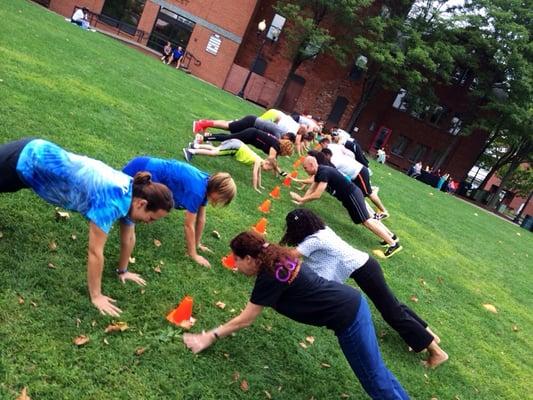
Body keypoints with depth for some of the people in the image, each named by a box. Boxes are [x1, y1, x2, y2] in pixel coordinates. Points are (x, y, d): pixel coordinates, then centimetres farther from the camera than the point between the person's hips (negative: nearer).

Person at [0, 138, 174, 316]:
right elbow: (95, 252, -30)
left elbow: (128, 239, 3)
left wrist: (123, 271, 14)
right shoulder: (111, 202, -37)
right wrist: (96, 296, -19)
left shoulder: (132, 192, -12)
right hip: (25, 161, -7)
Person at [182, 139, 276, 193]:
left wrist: (259, 185, 30)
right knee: (213, 153, -14)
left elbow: (258, 173, 24)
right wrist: (255, 187, -13)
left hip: (237, 145, 8)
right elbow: (255, 174, -18)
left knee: (214, 149, 17)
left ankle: (195, 146, 23)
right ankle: (191, 151, -17)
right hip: (235, 146, -8)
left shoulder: (259, 161, 10)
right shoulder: (258, 161, -13)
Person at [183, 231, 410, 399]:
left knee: (376, 381, 4)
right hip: (352, 303, 9)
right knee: (376, 373, 19)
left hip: (347, 316, -9)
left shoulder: (270, 278, -21)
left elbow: (245, 320, -12)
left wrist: (210, 337, -3)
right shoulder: (276, 260, 4)